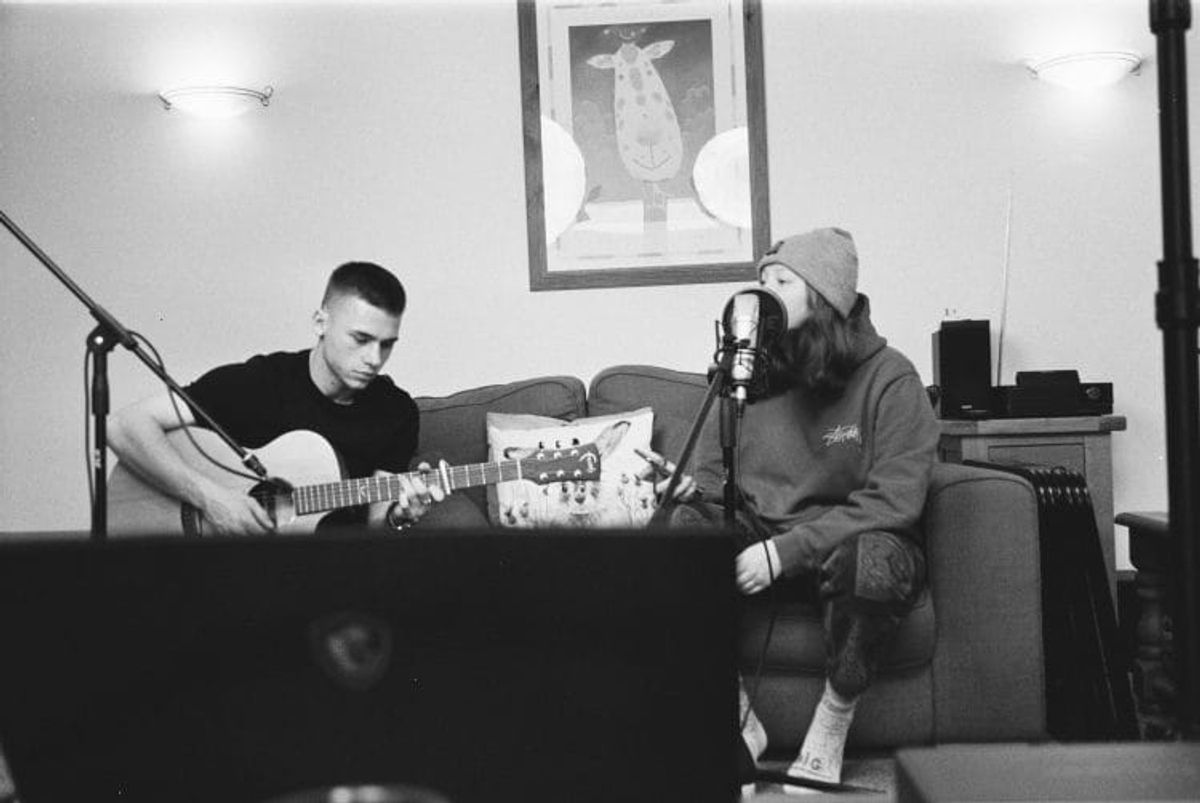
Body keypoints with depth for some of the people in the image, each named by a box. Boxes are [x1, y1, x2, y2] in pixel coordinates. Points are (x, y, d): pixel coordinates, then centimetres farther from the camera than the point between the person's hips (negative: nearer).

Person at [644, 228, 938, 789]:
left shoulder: (888, 378, -10)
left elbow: (895, 502, -19)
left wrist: (784, 550, -25)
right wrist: (692, 489, -16)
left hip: (856, 543, -4)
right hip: (763, 541, 4)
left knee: (873, 557, -40)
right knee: (684, 525, -25)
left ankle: (832, 724, -14)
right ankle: (736, 721, -15)